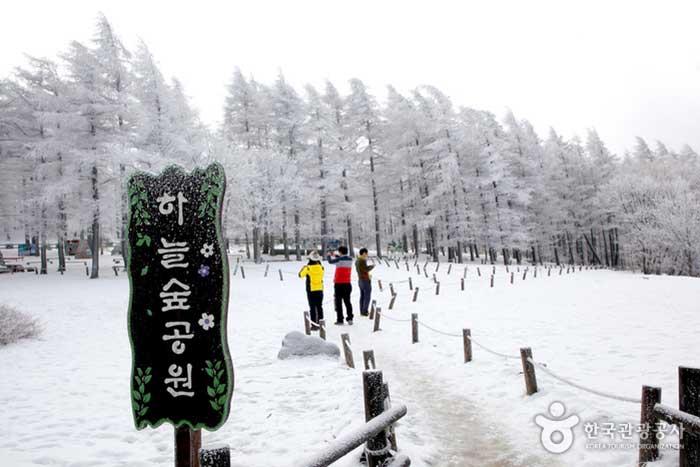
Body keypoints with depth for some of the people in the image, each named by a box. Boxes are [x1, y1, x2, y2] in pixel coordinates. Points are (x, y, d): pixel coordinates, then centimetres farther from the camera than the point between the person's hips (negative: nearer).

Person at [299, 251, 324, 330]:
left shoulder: (308, 268, -13)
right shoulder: (321, 267, -3)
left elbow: (301, 275, -2)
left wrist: (303, 268, 16)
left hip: (311, 290, -3)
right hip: (320, 290, 3)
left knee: (312, 308, 1)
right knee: (319, 307, 13)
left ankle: (314, 325, 0)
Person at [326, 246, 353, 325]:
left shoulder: (339, 260, -13)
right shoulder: (350, 259, 3)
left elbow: (330, 261, 5)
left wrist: (329, 255, 26)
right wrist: (335, 255, 32)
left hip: (339, 283, -5)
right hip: (347, 284, 5)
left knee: (339, 302, 2)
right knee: (347, 301, 13)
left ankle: (340, 320, 2)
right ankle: (350, 318, 8)